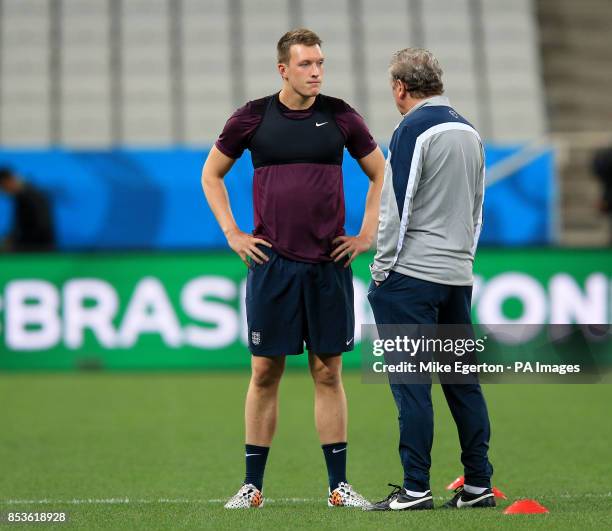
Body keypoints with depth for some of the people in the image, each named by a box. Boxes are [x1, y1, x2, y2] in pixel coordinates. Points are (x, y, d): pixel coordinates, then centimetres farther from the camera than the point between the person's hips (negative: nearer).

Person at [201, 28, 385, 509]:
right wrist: (232, 234, 5)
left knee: (328, 371, 3)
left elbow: (380, 173, 15)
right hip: (272, 262, -1)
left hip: (329, 262, 1)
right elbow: (212, 175, 14)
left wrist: (367, 234, 7)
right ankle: (253, 486, 8)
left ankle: (339, 486, 8)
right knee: (265, 372, 2)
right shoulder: (253, 117, 1)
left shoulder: (340, 116, 3)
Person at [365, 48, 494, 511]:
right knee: (463, 379, 10)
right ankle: (479, 485, 11)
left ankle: (416, 488, -7)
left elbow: (396, 208, -13)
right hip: (458, 274, 7)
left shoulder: (413, 130, -10)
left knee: (411, 384, -6)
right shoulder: (469, 132, 13)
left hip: (412, 276, -7)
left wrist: (381, 271, -7)